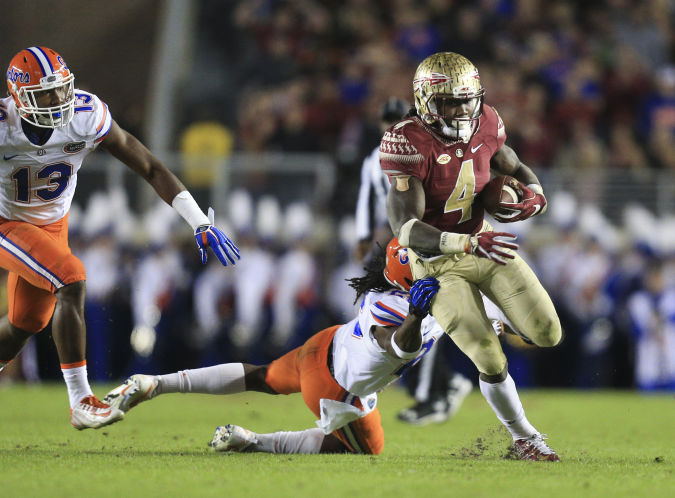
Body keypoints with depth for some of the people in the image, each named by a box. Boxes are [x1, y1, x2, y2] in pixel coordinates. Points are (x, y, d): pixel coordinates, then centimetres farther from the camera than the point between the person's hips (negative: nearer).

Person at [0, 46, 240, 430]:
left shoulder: (87, 116, -20)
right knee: (71, 279, -27)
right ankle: (81, 402, -24)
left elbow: (151, 168, -15)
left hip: (51, 225, 5)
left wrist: (201, 224, -19)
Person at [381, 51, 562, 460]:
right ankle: (524, 439, 15)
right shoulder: (409, 144, -27)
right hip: (439, 262, -5)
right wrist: (472, 244, -43)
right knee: (492, 363, -10)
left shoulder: (485, 125, -8)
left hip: (485, 243, 5)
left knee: (549, 334, -1)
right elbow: (407, 228, -32)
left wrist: (534, 199, -14)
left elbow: (518, 172, 11)